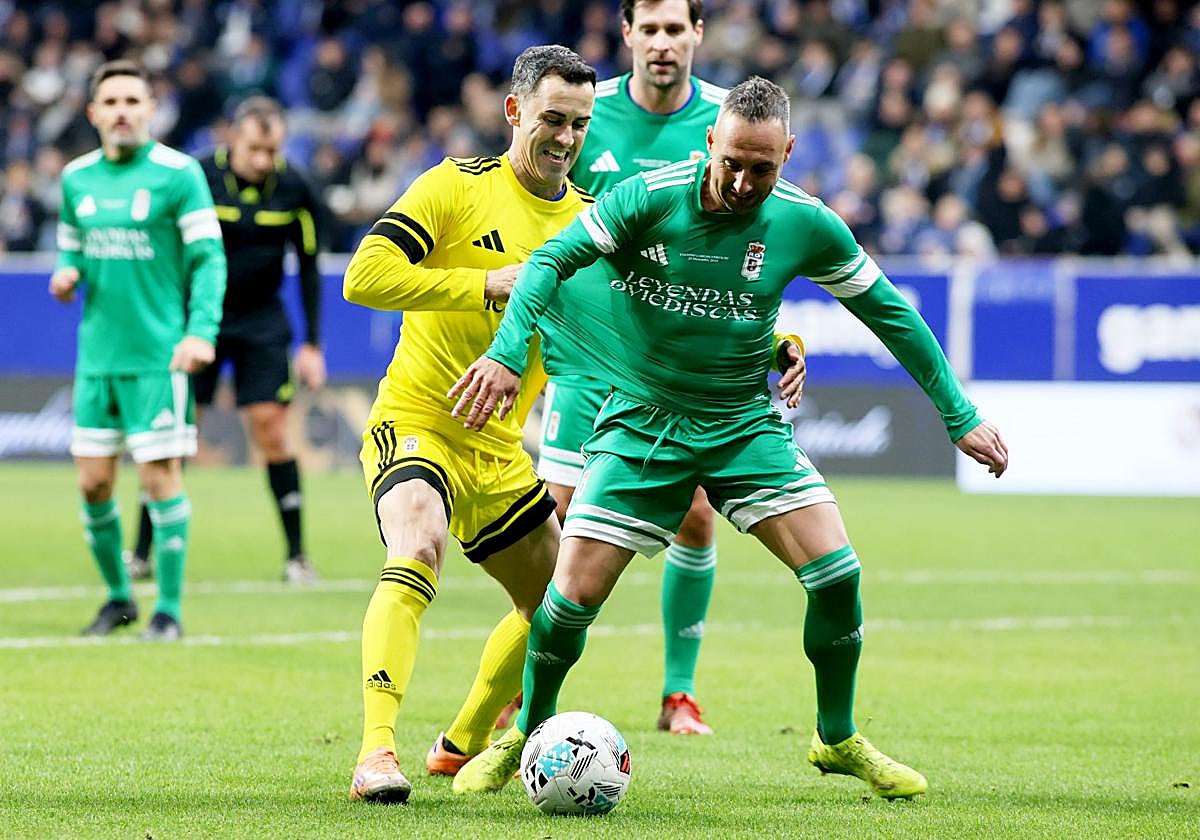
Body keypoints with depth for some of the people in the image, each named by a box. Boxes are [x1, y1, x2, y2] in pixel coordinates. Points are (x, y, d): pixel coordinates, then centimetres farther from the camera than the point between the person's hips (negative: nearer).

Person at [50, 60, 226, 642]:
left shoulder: (178, 173, -6)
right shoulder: (76, 178, 9)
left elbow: (208, 258, -8)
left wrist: (201, 331, -20)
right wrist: (67, 274, -2)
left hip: (158, 354, -5)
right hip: (97, 354, 5)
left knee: (159, 477, -5)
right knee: (93, 482, 5)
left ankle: (169, 609, 4)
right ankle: (118, 596, 24)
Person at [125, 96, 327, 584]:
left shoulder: (293, 188, -6)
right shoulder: (197, 177, -13)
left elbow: (308, 266, 4)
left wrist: (312, 344, 1)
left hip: (262, 321, 1)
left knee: (271, 429, -6)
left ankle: (296, 554, 2)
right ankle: (142, 553, 4)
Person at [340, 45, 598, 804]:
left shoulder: (588, 220, 7)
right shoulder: (458, 187, -11)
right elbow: (365, 275, -21)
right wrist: (489, 284, -24)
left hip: (499, 449, 7)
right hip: (416, 423, -7)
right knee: (417, 553, -34)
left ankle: (466, 743, 38)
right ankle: (376, 752, -41)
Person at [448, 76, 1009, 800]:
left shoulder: (807, 225, -8)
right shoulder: (651, 199, -16)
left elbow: (890, 314, 3)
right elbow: (554, 260, -15)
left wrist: (961, 417, 5)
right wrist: (507, 353, -31)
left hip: (745, 425, 2)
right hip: (643, 422, -2)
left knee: (837, 572, -12)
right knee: (575, 592, -9)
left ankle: (839, 739, 12)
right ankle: (529, 734, 18)